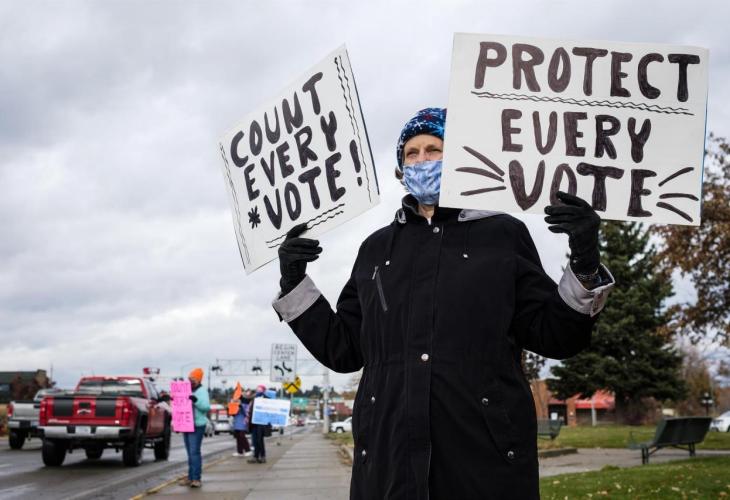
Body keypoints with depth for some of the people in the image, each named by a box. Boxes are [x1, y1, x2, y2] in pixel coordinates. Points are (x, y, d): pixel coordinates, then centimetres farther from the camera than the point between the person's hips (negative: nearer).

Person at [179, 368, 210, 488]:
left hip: (197, 425, -8)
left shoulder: (202, 391, -7)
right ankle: (190, 477, 15)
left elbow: (206, 407, -19)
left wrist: (195, 400, -31)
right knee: (190, 453, 10)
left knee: (194, 452, -12)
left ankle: (196, 478, -11)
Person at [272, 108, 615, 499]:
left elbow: (553, 336, 5)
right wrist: (294, 283, 9)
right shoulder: (377, 249, 17)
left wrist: (586, 266, -11)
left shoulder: (504, 235, 8)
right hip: (389, 455, 3)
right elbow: (342, 349, 17)